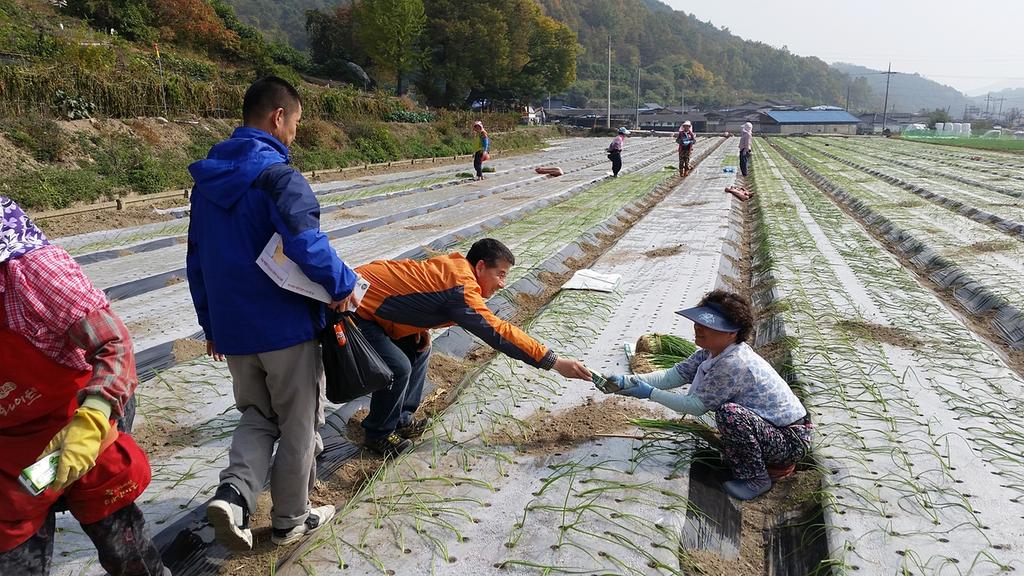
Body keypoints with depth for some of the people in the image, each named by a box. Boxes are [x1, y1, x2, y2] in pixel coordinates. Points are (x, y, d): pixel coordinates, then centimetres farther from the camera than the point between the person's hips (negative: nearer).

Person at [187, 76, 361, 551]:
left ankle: (233, 492, 1)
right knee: (299, 425, 12)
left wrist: (211, 324, 21)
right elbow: (306, 242, -33)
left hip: (231, 330, 7)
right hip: (286, 327, -6)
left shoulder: (208, 179, 7)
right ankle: (291, 520, 25)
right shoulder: (277, 175, -17)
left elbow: (197, 261, 13)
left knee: (258, 415, 23)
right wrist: (342, 284, -15)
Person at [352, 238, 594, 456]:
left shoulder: (454, 265, 3)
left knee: (418, 350, 12)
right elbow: (499, 332, -28)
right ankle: (379, 434, 7)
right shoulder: (462, 289, -26)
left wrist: (421, 328, 0)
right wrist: (555, 362, -26)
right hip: (354, 307, -10)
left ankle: (401, 419, 22)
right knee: (399, 367, -16)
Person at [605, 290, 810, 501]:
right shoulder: (711, 353, 0)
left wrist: (650, 393, -17)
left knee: (729, 413, -29)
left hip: (793, 438, -10)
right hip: (774, 427, 10)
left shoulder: (734, 364, -28)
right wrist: (626, 381, -14)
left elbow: (696, 405, -22)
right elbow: (673, 375, -3)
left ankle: (756, 479, -7)